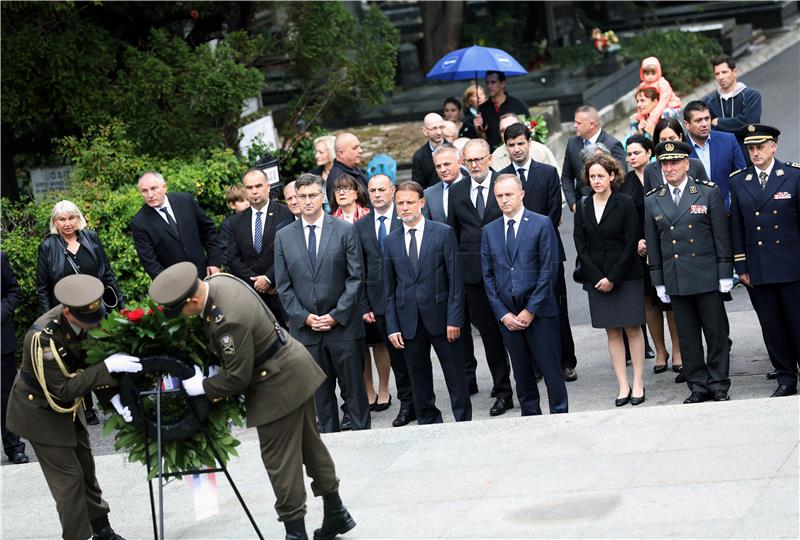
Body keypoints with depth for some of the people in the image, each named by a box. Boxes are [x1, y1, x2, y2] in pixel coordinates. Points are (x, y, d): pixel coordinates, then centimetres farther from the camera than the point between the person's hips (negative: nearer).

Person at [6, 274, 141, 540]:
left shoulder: (86, 319, -16)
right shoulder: (43, 337, -36)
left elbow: (88, 365, -2)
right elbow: (63, 389, -33)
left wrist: (113, 395, -15)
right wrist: (107, 367, -38)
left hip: (69, 407, 7)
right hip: (42, 410, -7)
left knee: (85, 468, 17)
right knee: (68, 477, -4)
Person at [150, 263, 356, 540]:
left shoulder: (229, 320, -33)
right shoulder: (216, 282, -4)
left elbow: (237, 378, -22)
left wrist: (203, 386, -8)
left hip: (278, 384, -10)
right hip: (294, 370, 10)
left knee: (280, 461, 0)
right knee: (309, 445, 20)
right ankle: (336, 512, 33)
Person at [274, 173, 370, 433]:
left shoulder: (345, 231, 0)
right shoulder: (283, 237, 6)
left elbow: (355, 277, -2)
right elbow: (283, 286, 6)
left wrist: (337, 315, -10)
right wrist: (304, 317, -6)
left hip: (343, 326, -2)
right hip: (305, 328, 2)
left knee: (353, 388, 2)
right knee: (320, 392, 7)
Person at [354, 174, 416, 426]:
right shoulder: (361, 226, 7)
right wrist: (364, 306, 2)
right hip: (378, 300, 2)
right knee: (395, 353, 6)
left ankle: (412, 403, 13)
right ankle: (407, 404, 15)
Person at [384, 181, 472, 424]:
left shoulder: (443, 233, -1)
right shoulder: (391, 241, 8)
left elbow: (454, 279, -3)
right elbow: (389, 288, 9)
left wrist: (454, 319, -9)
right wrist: (392, 327, 1)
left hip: (440, 317, -3)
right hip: (408, 320, 3)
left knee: (455, 375, 2)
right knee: (418, 379, 8)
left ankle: (464, 421, 12)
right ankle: (429, 423, 17)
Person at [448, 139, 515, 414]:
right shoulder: (457, 192, 9)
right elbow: (452, 233, 14)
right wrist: (456, 267, 9)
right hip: (474, 273, 2)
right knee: (489, 332, 3)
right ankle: (502, 391, 10)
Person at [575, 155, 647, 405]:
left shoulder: (625, 203, -5)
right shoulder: (583, 207, 5)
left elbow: (631, 243, -8)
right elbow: (580, 245, 4)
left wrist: (613, 277, -12)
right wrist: (597, 277, -7)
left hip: (626, 276, -3)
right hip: (597, 279, 3)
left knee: (632, 328, 0)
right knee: (612, 332, 3)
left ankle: (638, 384, 4)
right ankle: (623, 386, 4)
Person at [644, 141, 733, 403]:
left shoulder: (709, 192, 0)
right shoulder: (652, 201, 8)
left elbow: (722, 236, 0)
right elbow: (653, 245, 10)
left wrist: (725, 274, -4)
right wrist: (659, 282, 7)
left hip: (707, 277, -2)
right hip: (675, 280, 2)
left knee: (716, 332, 2)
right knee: (687, 337, 6)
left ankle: (719, 385, 12)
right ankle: (698, 386, 14)